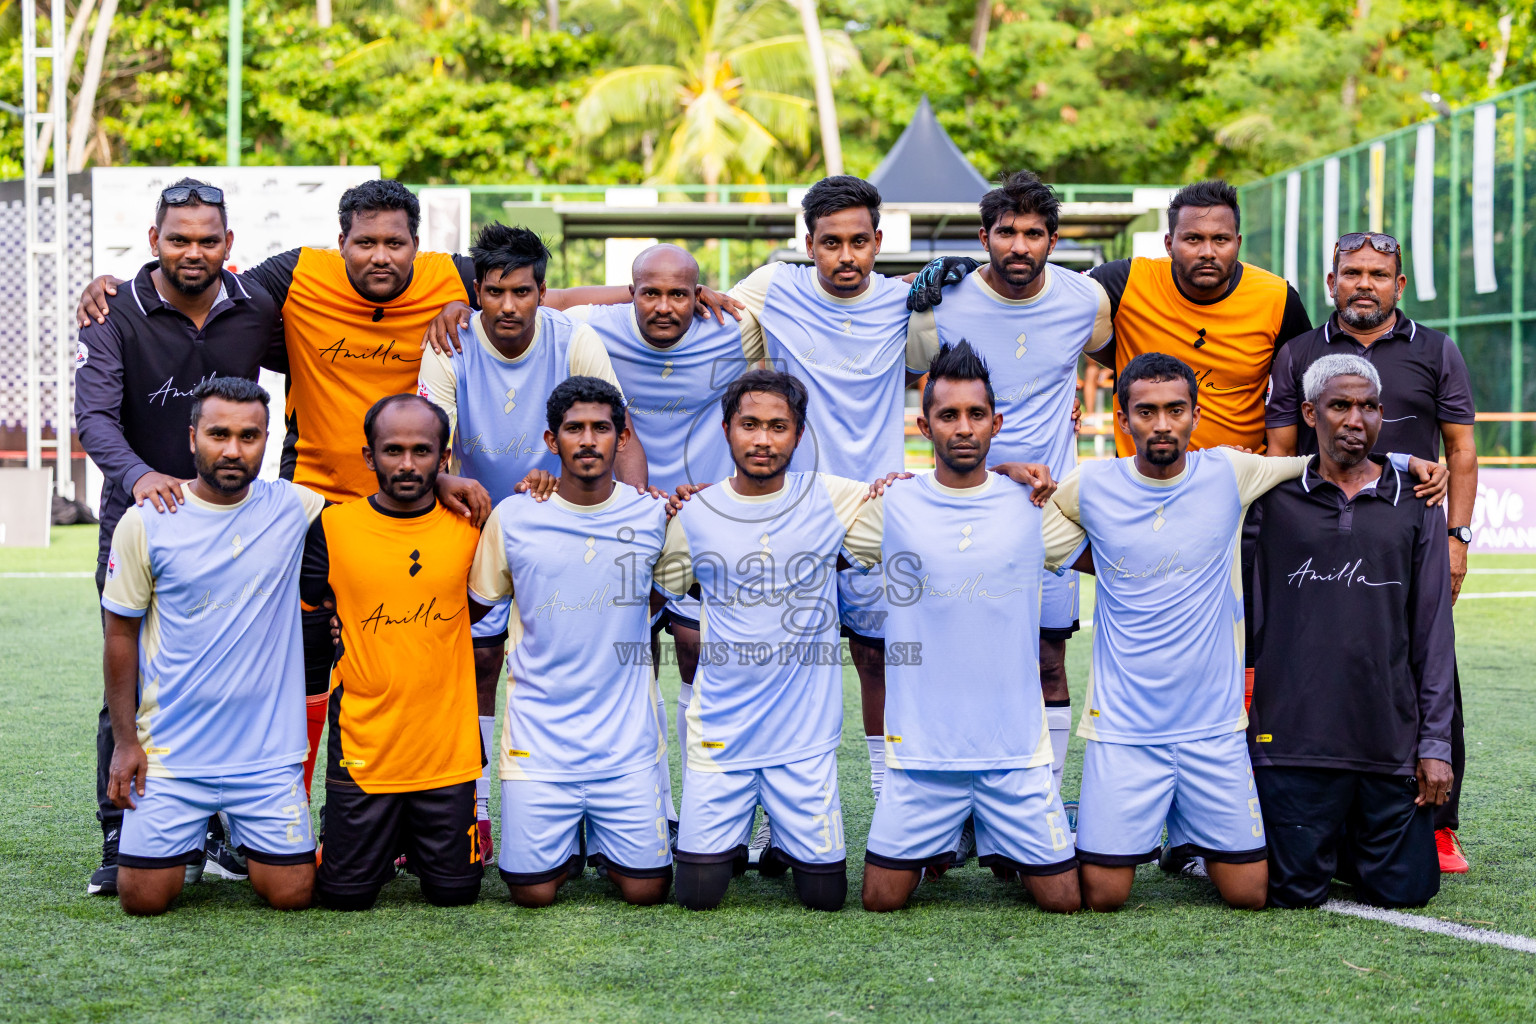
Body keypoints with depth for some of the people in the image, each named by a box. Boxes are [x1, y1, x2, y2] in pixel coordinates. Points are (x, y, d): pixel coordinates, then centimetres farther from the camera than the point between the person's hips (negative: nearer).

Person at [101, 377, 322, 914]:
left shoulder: (293, 507, -1)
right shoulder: (145, 522, -4)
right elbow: (121, 633, 2)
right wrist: (124, 740, 0)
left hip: (269, 750, 1)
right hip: (171, 750, -1)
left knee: (292, 894, -4)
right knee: (144, 898, -5)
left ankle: (245, 838, 29)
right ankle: (191, 842, 29)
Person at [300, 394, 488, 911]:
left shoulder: (469, 525, 0)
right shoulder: (333, 527, -4)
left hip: (449, 747, 1)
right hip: (363, 746, -1)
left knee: (454, 892, 4)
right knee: (346, 894, 0)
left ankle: (414, 841, 35)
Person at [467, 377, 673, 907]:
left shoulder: (654, 515, 0)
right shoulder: (512, 518, -2)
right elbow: (476, 605, 12)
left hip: (629, 737, 1)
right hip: (538, 736, 0)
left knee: (645, 889, -3)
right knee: (533, 891, -5)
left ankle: (603, 841, 30)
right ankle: (568, 842, 29)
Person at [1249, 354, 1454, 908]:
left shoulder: (1415, 506, 8)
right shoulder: (1275, 500, 4)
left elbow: (1433, 633, 7)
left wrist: (1435, 743, 4)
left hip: (1391, 740, 2)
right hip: (1294, 737, -1)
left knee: (1403, 892, 2)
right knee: (1296, 893, -1)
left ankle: (1348, 843, 32)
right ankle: (1320, 841, 31)